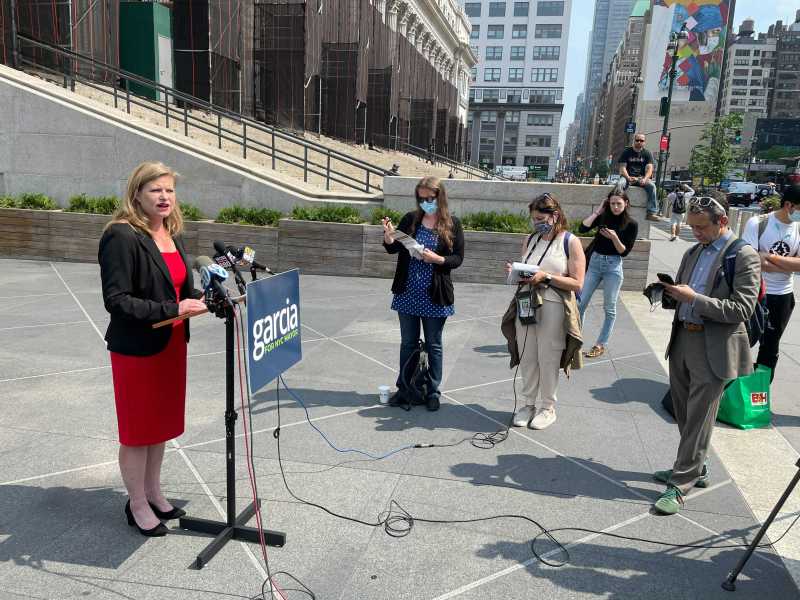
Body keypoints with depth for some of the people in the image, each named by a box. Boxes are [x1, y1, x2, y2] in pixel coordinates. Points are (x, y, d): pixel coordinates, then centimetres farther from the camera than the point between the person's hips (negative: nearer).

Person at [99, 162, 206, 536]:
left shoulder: (172, 235, 8)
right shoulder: (121, 237, -17)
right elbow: (116, 300, -21)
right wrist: (173, 309, -26)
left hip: (171, 345, 8)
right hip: (136, 349, -7)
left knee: (162, 422, 19)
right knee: (138, 429, 8)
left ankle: (153, 492, 37)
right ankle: (137, 505, 26)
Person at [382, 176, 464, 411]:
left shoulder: (452, 224, -3)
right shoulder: (410, 219, 2)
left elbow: (458, 258, -4)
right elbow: (393, 249, 2)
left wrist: (437, 259, -21)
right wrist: (388, 237, -19)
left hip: (435, 295, -2)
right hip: (408, 292, 2)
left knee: (433, 345, 10)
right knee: (408, 343, 13)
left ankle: (432, 391, 23)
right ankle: (404, 389, 26)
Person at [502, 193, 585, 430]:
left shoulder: (570, 242, -5)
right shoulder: (530, 240, 10)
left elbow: (577, 284, -10)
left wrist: (546, 277, -19)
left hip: (553, 307, -4)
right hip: (526, 304, 4)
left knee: (548, 360, 5)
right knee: (527, 358, 9)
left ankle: (548, 408, 23)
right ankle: (529, 404, 26)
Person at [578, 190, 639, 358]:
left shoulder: (631, 224, -4)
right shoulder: (603, 217, 3)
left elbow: (624, 252, -7)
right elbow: (582, 229, -10)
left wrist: (614, 237, -23)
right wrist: (597, 211, -8)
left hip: (613, 266, -3)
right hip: (594, 262, 3)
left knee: (609, 308, 5)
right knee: (580, 303, 2)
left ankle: (601, 345, 15)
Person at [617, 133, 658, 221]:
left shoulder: (647, 153, 7)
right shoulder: (626, 152, 4)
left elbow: (649, 168, -3)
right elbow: (622, 167, -5)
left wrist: (645, 179, -24)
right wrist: (628, 178, -24)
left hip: (641, 177, 1)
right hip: (628, 177, -1)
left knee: (652, 186, -27)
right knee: (619, 184, -34)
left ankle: (651, 213, -28)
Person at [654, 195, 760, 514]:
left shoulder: (744, 256, -9)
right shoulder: (693, 252, 12)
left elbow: (742, 309, -16)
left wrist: (694, 298, -21)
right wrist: (668, 292, -3)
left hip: (713, 348, -7)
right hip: (682, 339, 7)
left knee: (697, 420, 1)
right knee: (684, 413, 17)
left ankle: (680, 486, 10)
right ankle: (694, 468, 36)